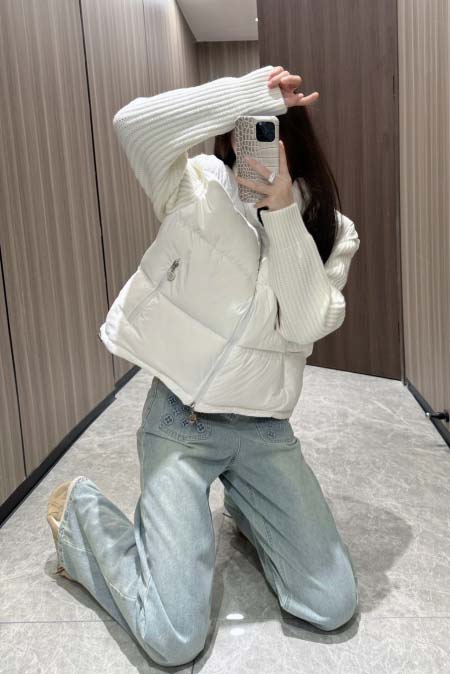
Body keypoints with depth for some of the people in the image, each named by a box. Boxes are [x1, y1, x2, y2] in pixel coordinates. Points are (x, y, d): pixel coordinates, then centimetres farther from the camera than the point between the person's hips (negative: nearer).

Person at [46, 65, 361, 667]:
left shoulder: (331, 228, 3)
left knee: (333, 607, 1)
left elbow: (306, 324, -13)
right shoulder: (199, 187, -4)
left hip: (265, 428, 4)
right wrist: (253, 89, -23)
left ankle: (244, 506, 28)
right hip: (181, 421, -3)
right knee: (174, 639, -8)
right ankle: (80, 509, 18)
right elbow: (133, 123, -24)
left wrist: (282, 213, -19)